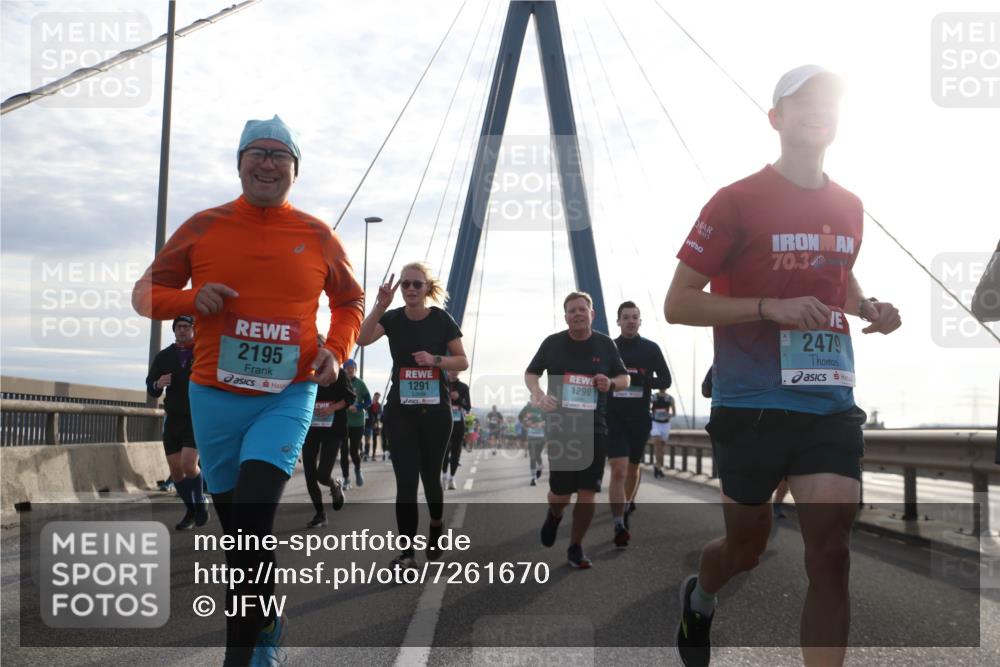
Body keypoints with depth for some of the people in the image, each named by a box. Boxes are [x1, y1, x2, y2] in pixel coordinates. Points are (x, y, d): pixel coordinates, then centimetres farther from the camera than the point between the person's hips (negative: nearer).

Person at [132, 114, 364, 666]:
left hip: (288, 397, -2)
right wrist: (191, 299, -13)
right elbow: (145, 294, 8)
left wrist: (337, 351, -1)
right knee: (235, 525, 13)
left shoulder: (318, 237, 3)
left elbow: (350, 301, 17)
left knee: (252, 525, -19)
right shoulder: (203, 227, 3)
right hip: (214, 396, 2)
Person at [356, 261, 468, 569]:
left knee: (430, 475, 11)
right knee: (406, 480, -6)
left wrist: (435, 359, -19)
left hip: (436, 410, 0)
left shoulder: (441, 319, -5)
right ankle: (407, 552, -2)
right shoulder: (392, 318, -1)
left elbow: (463, 361, -2)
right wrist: (380, 305, -29)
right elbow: (362, 338, -19)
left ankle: (436, 528, 40)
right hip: (401, 411, 1)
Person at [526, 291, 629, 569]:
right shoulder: (553, 343, -1)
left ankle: (575, 548, 16)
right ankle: (554, 514, 38)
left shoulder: (605, 344, 2)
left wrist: (611, 383, -11)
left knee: (587, 493, -1)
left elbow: (625, 378, 13)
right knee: (561, 494, 1)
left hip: (595, 429, 1)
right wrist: (537, 392, -12)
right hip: (560, 428, -1)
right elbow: (530, 373, 10)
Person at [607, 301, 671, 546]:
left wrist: (640, 378, -17)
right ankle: (618, 526, -14)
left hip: (640, 419, 2)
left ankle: (626, 507, 42)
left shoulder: (651, 349, 3)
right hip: (614, 418, -2)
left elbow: (665, 380, -1)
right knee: (619, 471, -14)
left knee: (633, 468, 17)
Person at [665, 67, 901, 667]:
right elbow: (678, 304, -10)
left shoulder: (850, 208, 9)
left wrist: (869, 309, 7)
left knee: (832, 554, -5)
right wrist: (769, 307, -22)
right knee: (748, 544, 12)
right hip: (751, 406, -4)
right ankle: (699, 599, 48)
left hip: (831, 406, 4)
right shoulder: (737, 201, -9)